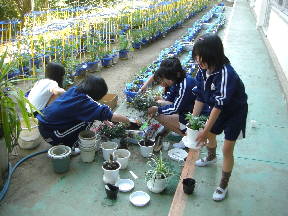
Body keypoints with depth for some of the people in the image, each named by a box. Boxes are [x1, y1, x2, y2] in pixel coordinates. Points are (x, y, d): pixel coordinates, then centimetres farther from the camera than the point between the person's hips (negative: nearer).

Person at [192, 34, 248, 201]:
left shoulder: (226, 74, -38)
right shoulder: (203, 70, -15)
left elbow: (219, 106, -35)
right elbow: (200, 97, -7)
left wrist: (205, 131, -30)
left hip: (235, 111, -7)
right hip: (219, 110, 7)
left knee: (227, 150, -4)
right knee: (210, 134, 25)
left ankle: (224, 185, 17)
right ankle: (211, 157, 58)